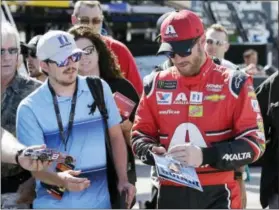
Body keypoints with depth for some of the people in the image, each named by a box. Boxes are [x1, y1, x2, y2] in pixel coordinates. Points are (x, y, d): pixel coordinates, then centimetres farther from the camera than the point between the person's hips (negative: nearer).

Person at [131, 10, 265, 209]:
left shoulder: (233, 84, -3)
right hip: (171, 194, 3)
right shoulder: (156, 84, 8)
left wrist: (205, 156, -22)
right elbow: (140, 135, 14)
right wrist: (154, 152, -10)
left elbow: (254, 142, -7)